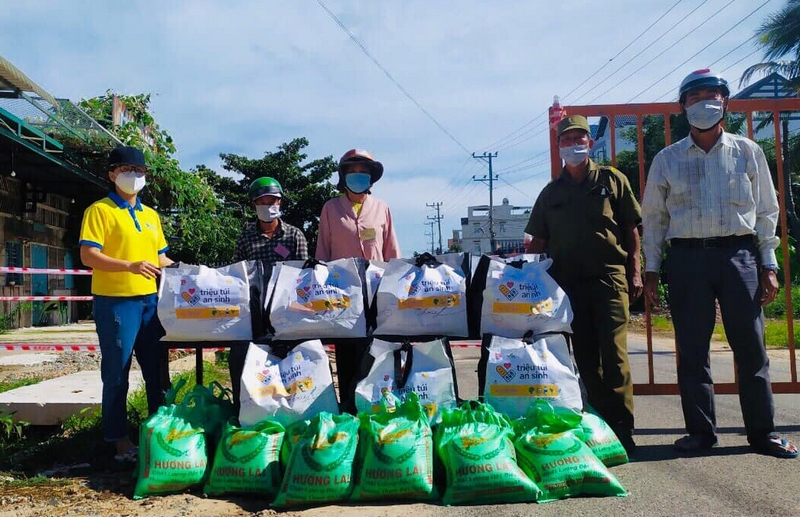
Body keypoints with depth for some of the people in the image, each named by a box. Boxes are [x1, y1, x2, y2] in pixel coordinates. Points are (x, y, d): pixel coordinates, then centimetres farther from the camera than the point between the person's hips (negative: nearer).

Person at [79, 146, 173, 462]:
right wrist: (130, 266, -26)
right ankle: (119, 439, 12)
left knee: (156, 369, 11)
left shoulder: (151, 215, 16)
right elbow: (88, 256, -13)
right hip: (115, 301, -6)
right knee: (116, 373, 1)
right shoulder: (100, 211, -4)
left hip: (151, 300, 6)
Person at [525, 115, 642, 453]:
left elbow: (631, 229, 7)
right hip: (568, 281, 3)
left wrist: (635, 272, -1)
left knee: (614, 353, -10)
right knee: (585, 357, 7)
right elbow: (538, 241, 15)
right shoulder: (551, 192, 15)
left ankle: (622, 429, -4)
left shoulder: (612, 180, 8)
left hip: (609, 276, -3)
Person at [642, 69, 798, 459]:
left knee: (751, 347, 0)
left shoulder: (747, 152, 9)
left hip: (738, 254, 0)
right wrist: (650, 271, 4)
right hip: (686, 256, 0)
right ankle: (700, 431, 12)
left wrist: (768, 266, 3)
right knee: (692, 350, 2)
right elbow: (653, 218, 10)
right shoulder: (667, 160, 9)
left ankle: (762, 432, 12)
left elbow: (766, 211, 10)